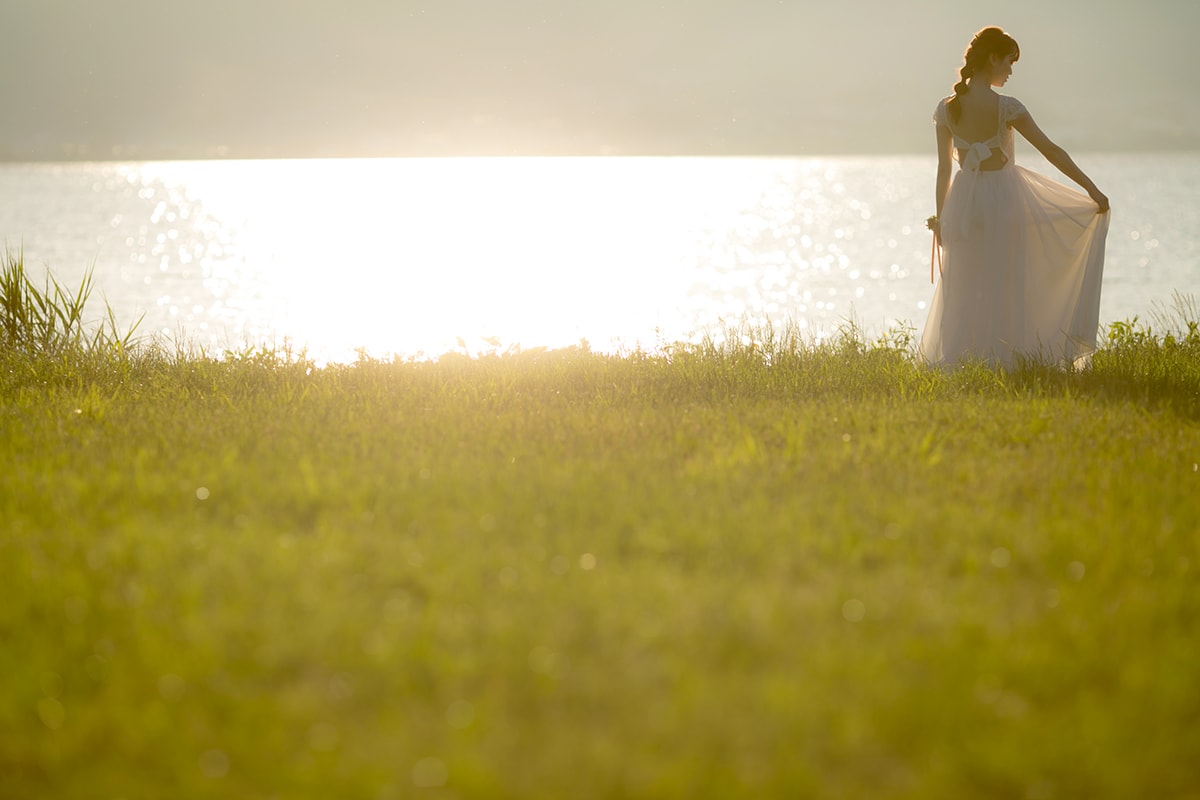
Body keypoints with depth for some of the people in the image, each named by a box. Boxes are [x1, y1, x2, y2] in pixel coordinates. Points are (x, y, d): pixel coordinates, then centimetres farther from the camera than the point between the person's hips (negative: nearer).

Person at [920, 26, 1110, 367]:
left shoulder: (947, 108, -2)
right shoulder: (1005, 107, -13)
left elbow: (944, 168, 3)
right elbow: (1051, 150, -12)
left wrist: (940, 217, 12)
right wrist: (1092, 188, -8)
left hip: (964, 201, 4)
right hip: (1003, 198, -4)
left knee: (963, 289, 10)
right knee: (1006, 286, 3)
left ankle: (957, 360, 10)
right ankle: (1004, 357, 3)